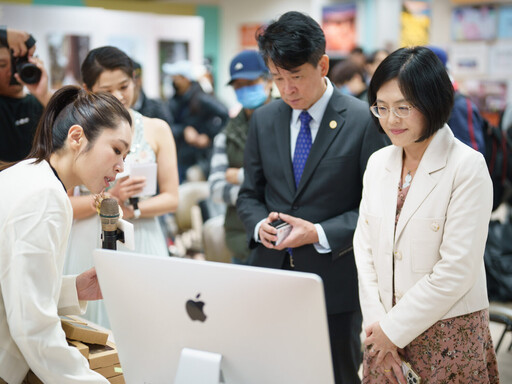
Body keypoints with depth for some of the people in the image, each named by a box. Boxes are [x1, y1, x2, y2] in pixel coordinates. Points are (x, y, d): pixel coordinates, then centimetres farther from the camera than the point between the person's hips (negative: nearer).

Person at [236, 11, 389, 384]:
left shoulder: (364, 121, -8)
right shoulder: (263, 120, 7)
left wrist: (320, 234, -17)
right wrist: (259, 224, -8)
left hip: (335, 280, -4)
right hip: (271, 274, 4)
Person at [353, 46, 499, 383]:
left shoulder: (468, 167, -13)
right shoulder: (379, 162, 5)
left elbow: (457, 270, -16)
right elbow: (364, 246, 5)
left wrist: (394, 328, -12)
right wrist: (377, 322, -6)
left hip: (449, 335, -5)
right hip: (385, 330, 5)